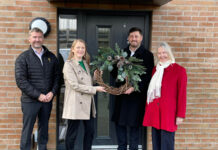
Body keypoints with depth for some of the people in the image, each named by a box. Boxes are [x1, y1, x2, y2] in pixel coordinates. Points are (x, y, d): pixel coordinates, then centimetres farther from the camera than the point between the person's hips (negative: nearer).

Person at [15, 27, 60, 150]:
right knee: (27, 129, 3)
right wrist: (38, 95, -15)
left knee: (44, 128, 15)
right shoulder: (23, 58, -3)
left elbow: (57, 76, 8)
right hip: (30, 101, -3)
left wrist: (52, 92, -8)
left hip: (47, 100, 3)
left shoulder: (51, 57, 8)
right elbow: (21, 80, -10)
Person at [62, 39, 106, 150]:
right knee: (72, 134, 4)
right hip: (76, 104, -7)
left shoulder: (85, 63, 16)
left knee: (90, 131, 11)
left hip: (88, 103, 7)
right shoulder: (68, 64, -8)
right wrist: (95, 89, -15)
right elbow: (75, 85, -16)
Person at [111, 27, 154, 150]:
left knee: (134, 124, 5)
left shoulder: (147, 55, -3)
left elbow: (148, 77, -9)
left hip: (137, 95, -4)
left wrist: (134, 87, -19)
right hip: (121, 94, 4)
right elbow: (114, 72, 12)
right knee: (119, 122, 11)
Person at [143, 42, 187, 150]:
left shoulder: (179, 70, -4)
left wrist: (180, 115, -7)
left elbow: (182, 94, -5)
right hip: (154, 112, 5)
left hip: (168, 113, -5)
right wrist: (147, 110, 12)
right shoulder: (155, 69, 12)